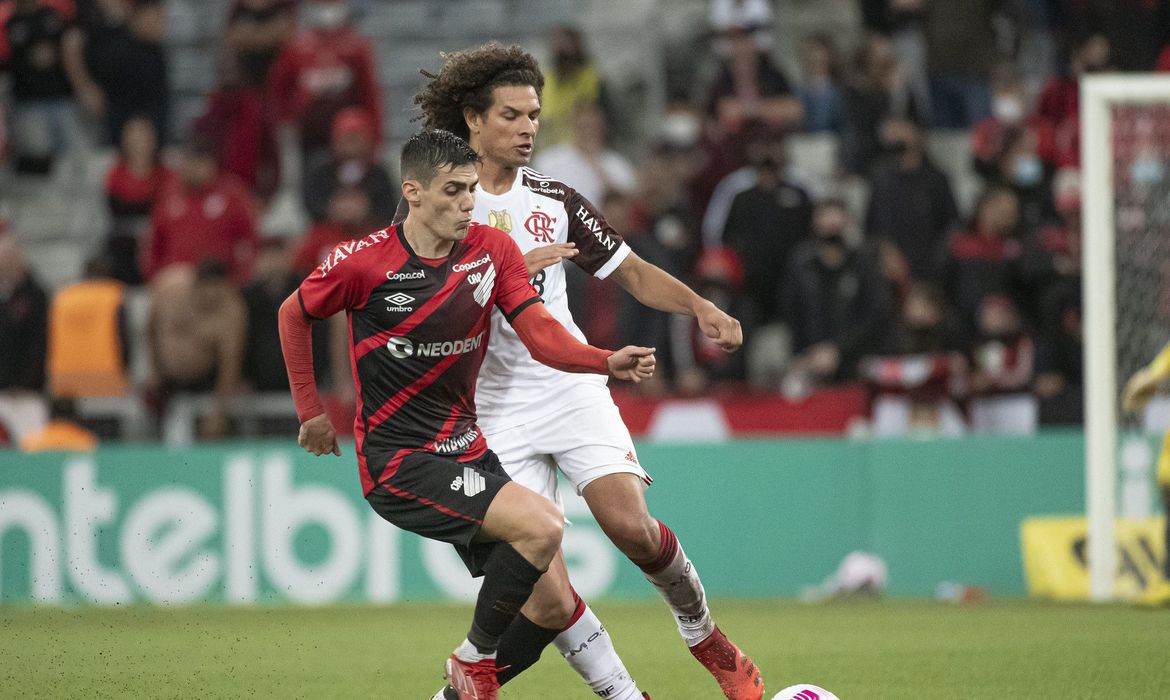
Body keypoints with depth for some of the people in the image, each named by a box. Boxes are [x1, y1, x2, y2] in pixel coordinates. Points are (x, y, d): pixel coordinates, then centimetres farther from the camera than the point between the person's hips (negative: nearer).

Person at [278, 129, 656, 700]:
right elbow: (294, 314, 6)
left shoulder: (492, 249, 2)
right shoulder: (364, 262, -11)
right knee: (540, 526, -25)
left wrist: (610, 362, -24)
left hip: (467, 451, 7)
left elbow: (541, 335, -6)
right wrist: (310, 411, 7)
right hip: (397, 461, -7)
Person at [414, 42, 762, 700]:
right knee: (546, 599, -12)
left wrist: (701, 306, -5)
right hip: (498, 411, -2)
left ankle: (705, 635, 6)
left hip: (572, 389, 2)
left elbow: (633, 272, 13)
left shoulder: (555, 200, 8)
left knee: (631, 525, -20)